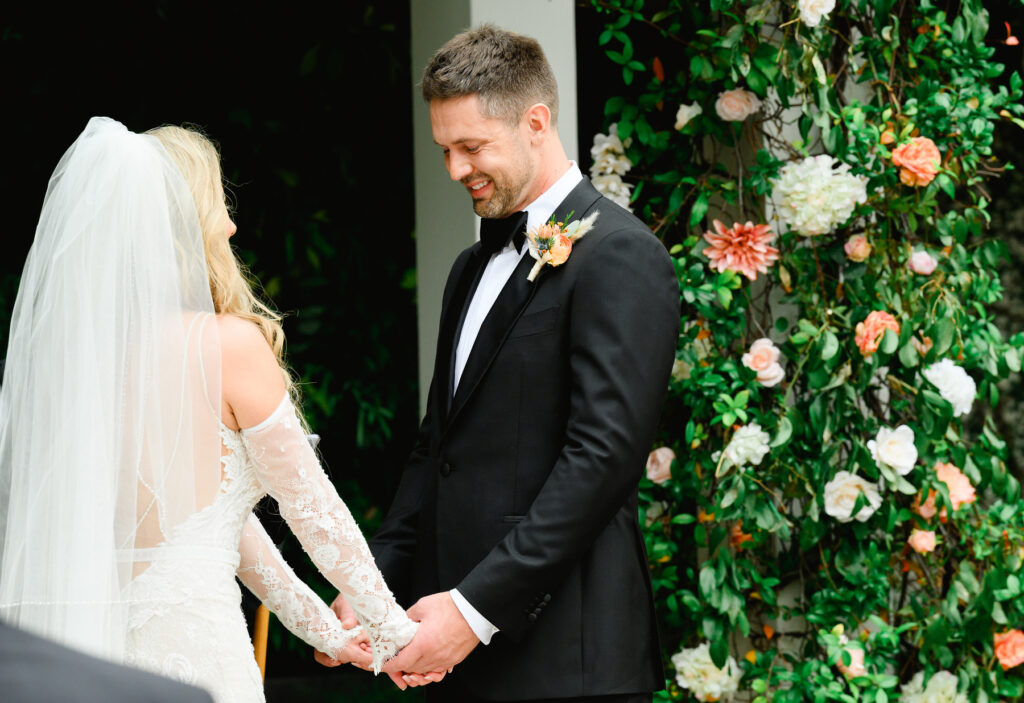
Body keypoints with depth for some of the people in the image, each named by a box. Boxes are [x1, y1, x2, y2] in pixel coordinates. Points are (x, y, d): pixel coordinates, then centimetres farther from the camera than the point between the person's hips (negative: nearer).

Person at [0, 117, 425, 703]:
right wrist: (393, 627, 10)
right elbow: (311, 507, -4)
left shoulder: (81, 349, 8)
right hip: (187, 650, -6)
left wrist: (324, 630, 20)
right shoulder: (230, 343, -11)